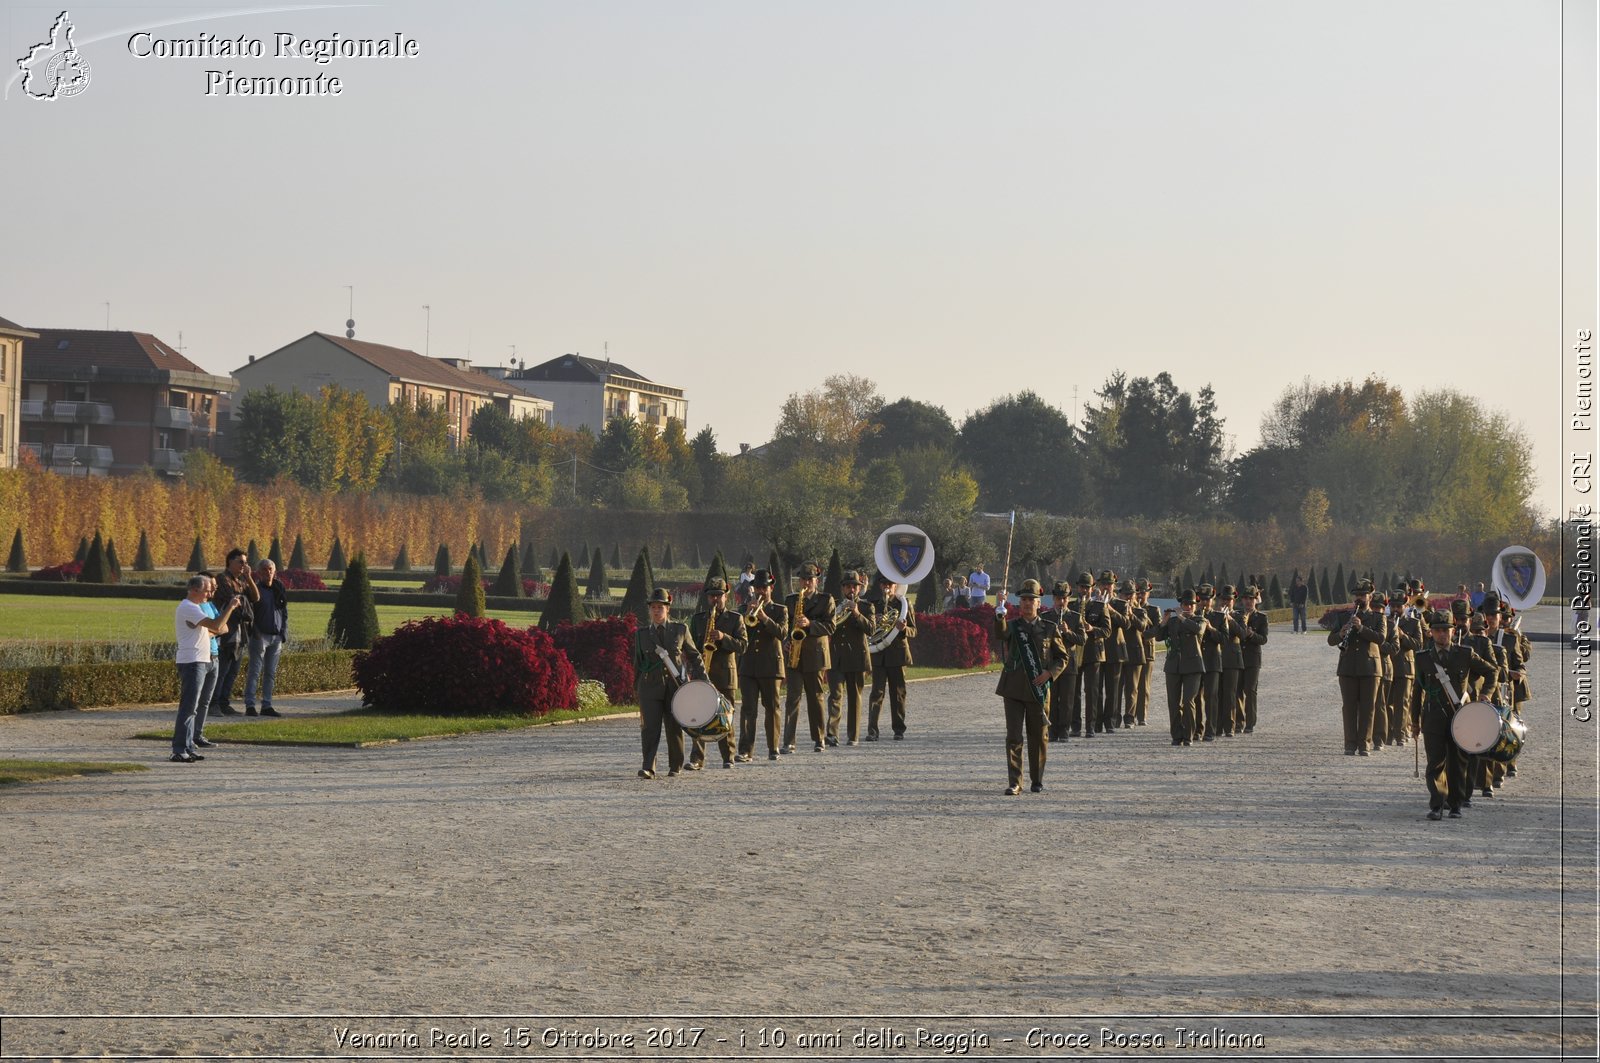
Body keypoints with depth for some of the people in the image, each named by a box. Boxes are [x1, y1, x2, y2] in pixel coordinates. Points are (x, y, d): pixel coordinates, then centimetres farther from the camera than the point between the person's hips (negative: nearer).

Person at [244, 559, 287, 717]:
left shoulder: (279, 590, 12)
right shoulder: (255, 589, -3)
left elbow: (285, 613, 16)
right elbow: (249, 613, -7)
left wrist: (283, 635, 8)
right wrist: (255, 632, -15)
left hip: (276, 637, 5)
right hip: (260, 636, -5)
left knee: (271, 673, 7)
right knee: (254, 671, -6)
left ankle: (267, 705, 11)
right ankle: (250, 705, -8)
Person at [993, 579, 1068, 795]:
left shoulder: (1049, 629, 7)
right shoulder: (1012, 625, 5)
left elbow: (1062, 657, 12)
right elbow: (1000, 633, -20)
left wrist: (1050, 673, -6)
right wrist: (1000, 611, -36)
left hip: (1038, 689, 1)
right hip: (1014, 689, -1)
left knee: (1038, 737, 8)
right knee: (1013, 736, -7)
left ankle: (1037, 781, 21)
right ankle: (1014, 783, -7)